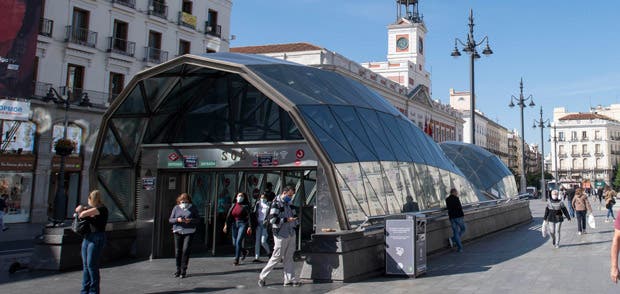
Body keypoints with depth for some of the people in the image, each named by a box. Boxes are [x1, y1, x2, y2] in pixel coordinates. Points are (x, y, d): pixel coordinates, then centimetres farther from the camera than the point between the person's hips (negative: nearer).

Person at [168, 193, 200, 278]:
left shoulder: (193, 208, 4)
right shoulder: (176, 208, 7)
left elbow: (198, 219, 3)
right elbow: (170, 220, 6)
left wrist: (190, 220, -16)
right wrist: (177, 219, -14)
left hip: (189, 232, -2)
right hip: (178, 232, 2)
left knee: (186, 250, -9)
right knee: (178, 251, 4)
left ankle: (183, 270, 0)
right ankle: (178, 269, 20)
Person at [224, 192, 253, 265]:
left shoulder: (245, 206, -5)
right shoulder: (234, 205, 9)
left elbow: (249, 216, -10)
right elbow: (229, 215, 8)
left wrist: (250, 227, -18)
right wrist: (226, 225, -1)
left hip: (243, 224, -6)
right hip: (235, 224, 6)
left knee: (238, 241, -13)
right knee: (234, 243, 9)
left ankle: (236, 260, -5)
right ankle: (244, 252, 37)